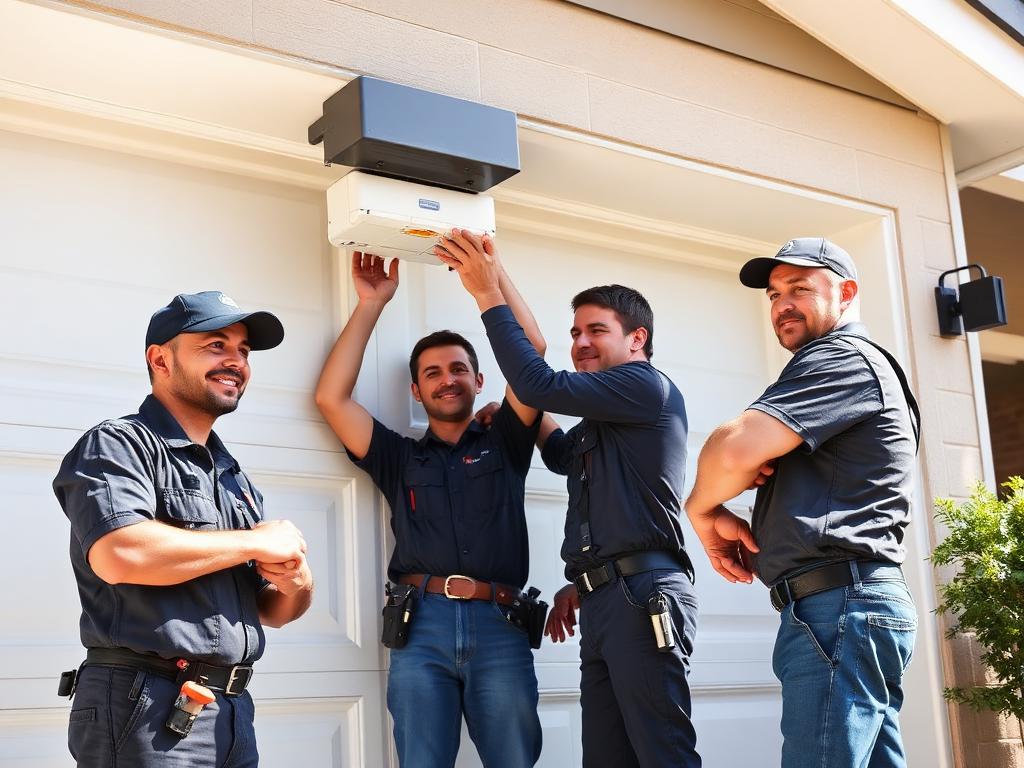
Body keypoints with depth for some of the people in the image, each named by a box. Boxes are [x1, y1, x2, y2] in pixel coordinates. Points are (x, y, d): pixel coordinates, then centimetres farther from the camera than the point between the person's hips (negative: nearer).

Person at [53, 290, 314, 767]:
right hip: (148, 709, -8)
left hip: (233, 712, 8)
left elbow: (272, 612, 22)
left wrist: (295, 583, -3)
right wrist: (256, 542, -14)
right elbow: (120, 554, -26)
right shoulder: (119, 445, -6)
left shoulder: (235, 479, 18)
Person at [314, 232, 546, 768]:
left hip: (498, 626, 0)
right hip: (422, 627, 0)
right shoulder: (399, 457, 20)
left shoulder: (504, 445, 19)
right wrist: (371, 303, 12)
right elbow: (331, 398, 10)